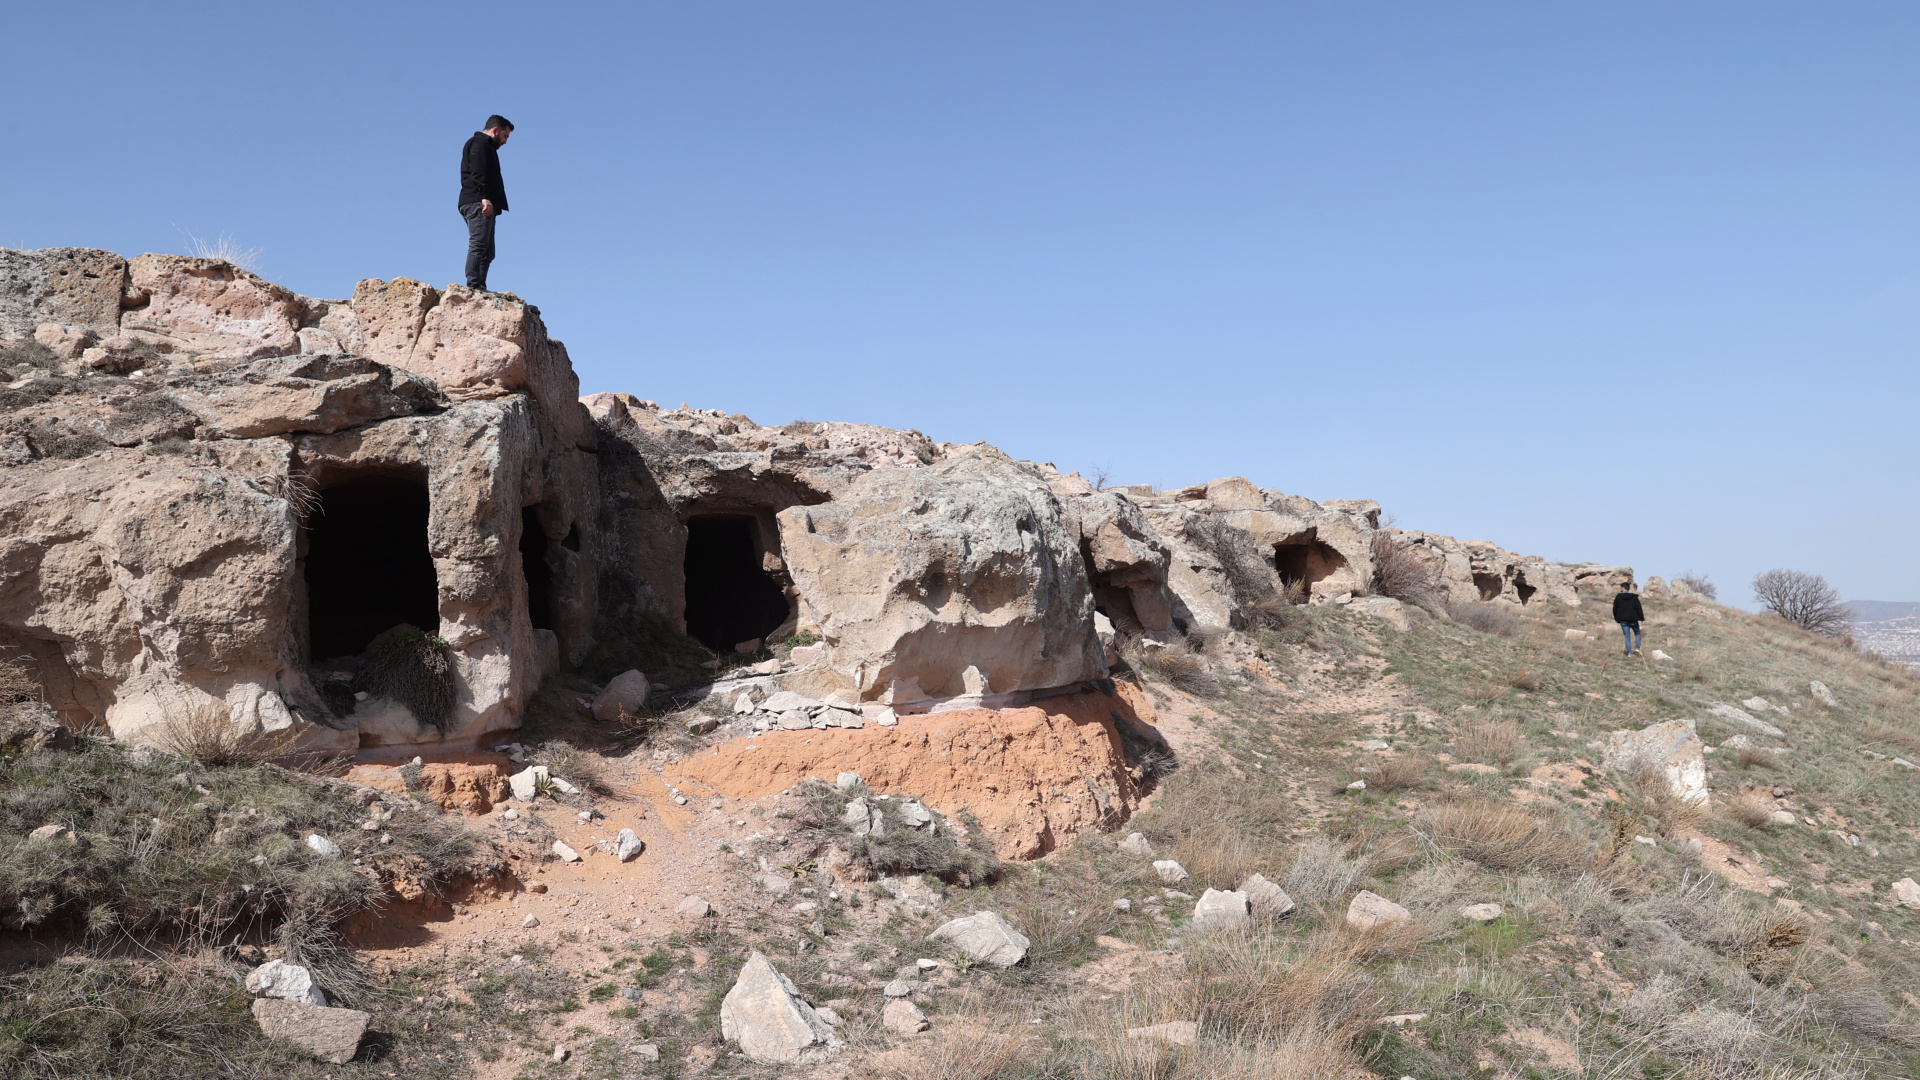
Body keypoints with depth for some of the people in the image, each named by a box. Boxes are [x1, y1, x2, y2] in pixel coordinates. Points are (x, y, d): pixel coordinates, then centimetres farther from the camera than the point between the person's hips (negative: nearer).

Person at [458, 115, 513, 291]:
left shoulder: (485, 145, 31)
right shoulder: (479, 143, 0)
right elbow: (477, 173, -15)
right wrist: (485, 197, -25)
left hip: (480, 204, 10)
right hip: (478, 203, -10)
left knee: (486, 251, 4)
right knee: (478, 245, -18)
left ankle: (479, 289, -2)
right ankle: (474, 286, -25)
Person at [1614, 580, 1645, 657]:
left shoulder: (1618, 597, -2)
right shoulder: (1634, 597, -4)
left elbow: (1615, 608, 3)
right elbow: (1639, 608, -7)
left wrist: (1616, 618, 17)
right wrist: (1642, 618, -4)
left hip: (1623, 620, 1)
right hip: (1633, 619, -1)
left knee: (1627, 636, 4)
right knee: (1637, 633, 19)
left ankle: (1629, 652, -1)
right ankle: (1637, 648, 4)